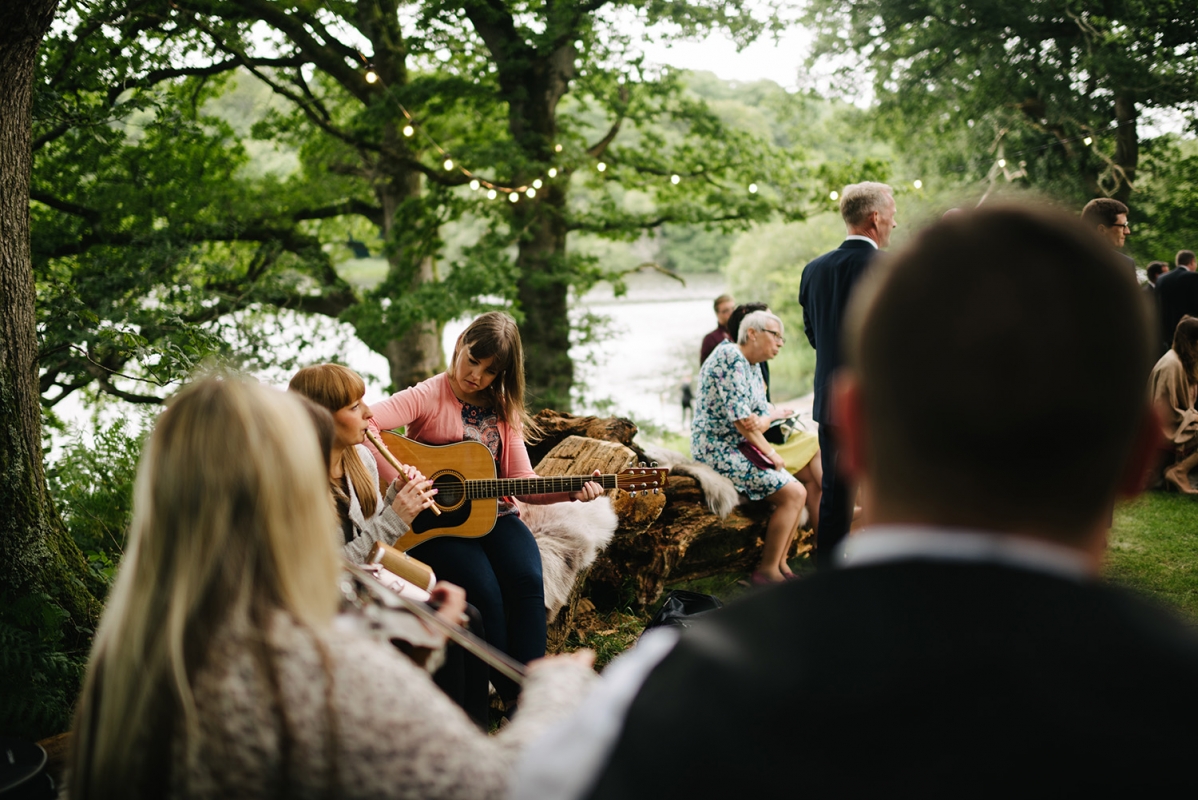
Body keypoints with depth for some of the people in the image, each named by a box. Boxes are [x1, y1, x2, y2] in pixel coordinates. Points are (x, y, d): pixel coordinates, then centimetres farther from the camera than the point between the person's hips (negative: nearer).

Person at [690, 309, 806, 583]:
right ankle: (767, 570, -7)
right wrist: (769, 452, -13)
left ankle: (780, 564, 10)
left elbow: (764, 413, 12)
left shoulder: (753, 367, 16)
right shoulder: (730, 356, -15)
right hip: (718, 449, -10)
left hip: (741, 448, 10)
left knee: (798, 493, 5)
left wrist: (758, 422, -14)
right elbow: (738, 415, -21)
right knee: (792, 494, -15)